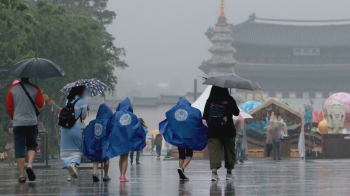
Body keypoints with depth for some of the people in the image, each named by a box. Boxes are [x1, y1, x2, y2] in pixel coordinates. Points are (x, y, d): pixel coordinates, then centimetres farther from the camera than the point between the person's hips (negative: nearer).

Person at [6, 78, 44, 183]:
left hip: (17, 123, 0)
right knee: (32, 145, 15)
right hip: (32, 122, 0)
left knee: (19, 148, 3)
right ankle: (30, 165, -11)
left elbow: (9, 105, 1)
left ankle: (21, 175, -2)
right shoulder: (35, 89, -5)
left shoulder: (13, 88, -1)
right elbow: (40, 104, -1)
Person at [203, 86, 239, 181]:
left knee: (214, 151, -2)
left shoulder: (210, 100, -1)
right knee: (229, 151, 13)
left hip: (213, 131, 1)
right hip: (228, 131, -1)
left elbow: (205, 116, 1)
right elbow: (236, 113, 2)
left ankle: (214, 171, -19)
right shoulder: (229, 99, -6)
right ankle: (229, 172, 19)